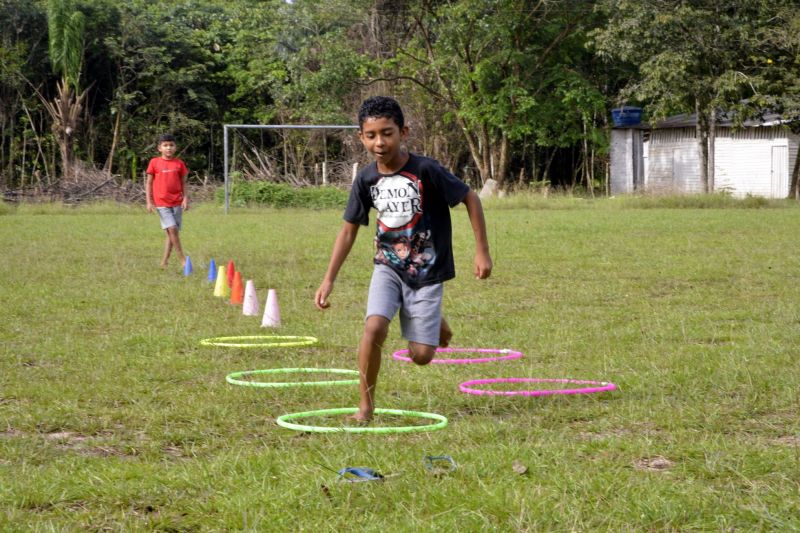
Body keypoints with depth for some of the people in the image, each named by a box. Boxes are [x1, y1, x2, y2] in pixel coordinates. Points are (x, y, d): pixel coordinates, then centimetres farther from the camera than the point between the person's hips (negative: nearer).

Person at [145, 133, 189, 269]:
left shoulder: (179, 163, 5)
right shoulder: (154, 162, 0)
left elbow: (183, 183, 11)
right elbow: (149, 183, 4)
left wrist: (185, 199, -1)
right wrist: (149, 201, -1)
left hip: (177, 202, 3)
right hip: (161, 203, -3)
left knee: (173, 232, 4)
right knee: (172, 229, -15)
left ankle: (164, 261, 13)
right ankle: (182, 258, -7)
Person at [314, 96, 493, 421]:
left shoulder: (426, 171, -20)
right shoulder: (366, 179, -8)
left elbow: (470, 198, -9)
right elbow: (349, 229, 3)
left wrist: (482, 251, -10)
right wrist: (329, 279, -1)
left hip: (427, 272, -2)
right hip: (388, 268, 2)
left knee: (421, 355, -3)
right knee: (374, 327, -24)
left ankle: (435, 322, 34)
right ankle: (366, 406, -8)